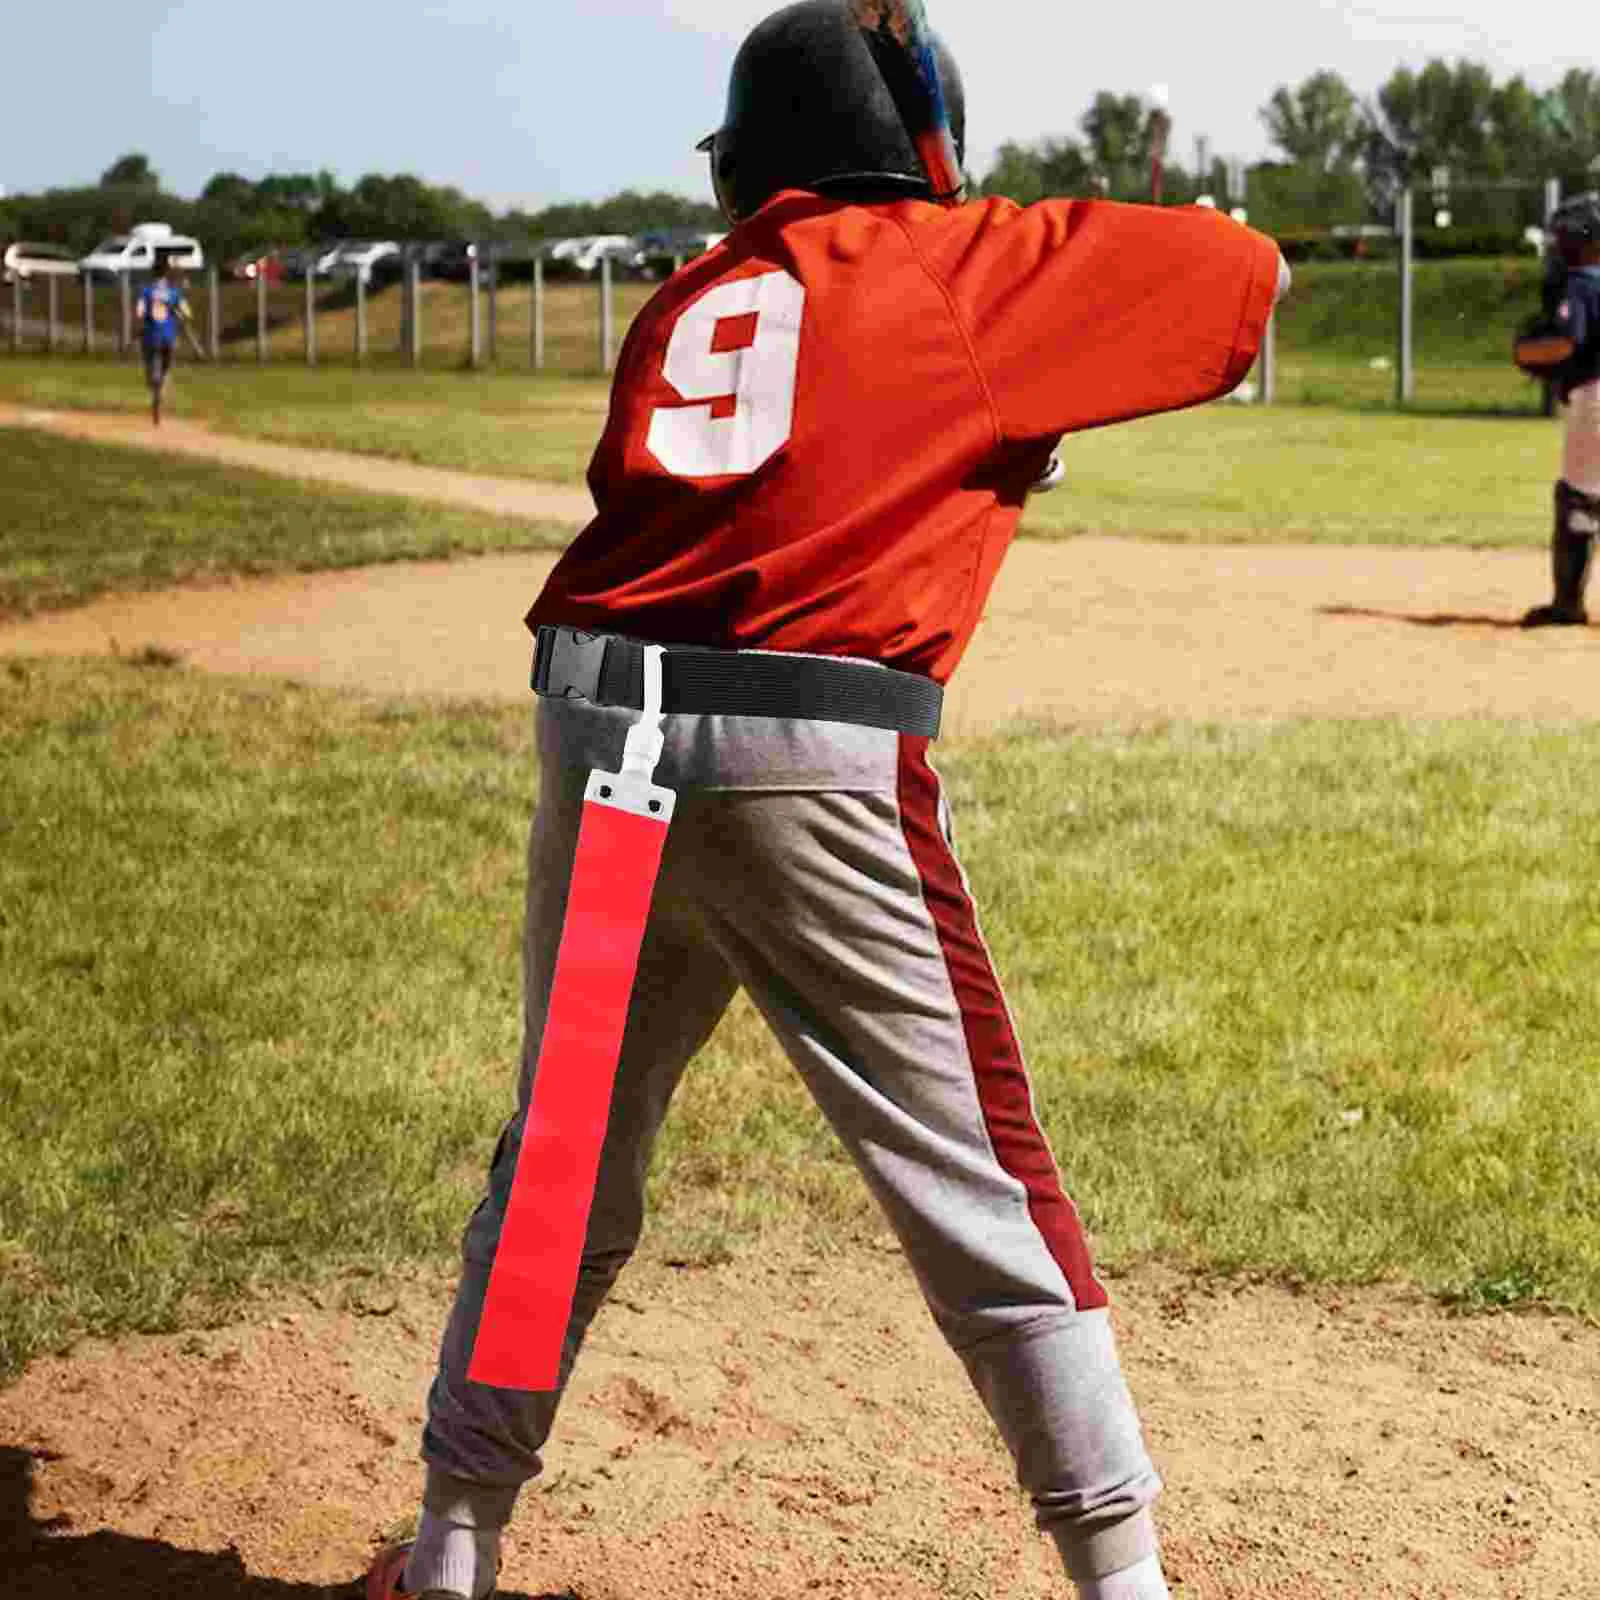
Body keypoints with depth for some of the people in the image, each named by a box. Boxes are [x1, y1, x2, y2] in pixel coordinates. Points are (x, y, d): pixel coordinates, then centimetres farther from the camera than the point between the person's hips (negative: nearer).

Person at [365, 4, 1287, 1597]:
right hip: (809, 754, -5)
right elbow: (1248, 269, 11)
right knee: (981, 1185, 4)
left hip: (597, 732, 5)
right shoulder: (971, 267, 7)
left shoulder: (690, 298, 20)